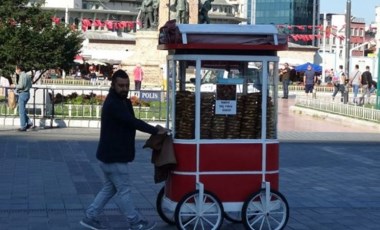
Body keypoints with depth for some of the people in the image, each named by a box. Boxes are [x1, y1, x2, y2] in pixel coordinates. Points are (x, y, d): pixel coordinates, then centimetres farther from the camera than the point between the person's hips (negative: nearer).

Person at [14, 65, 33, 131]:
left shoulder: (22, 76, -14)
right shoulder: (27, 75, 15)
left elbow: (21, 85, -22)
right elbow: (30, 85, 18)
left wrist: (15, 86, -3)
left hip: (23, 94, -10)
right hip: (27, 93, 10)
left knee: (21, 111, -3)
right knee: (22, 110, 17)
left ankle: (23, 126, -1)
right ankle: (29, 123, 10)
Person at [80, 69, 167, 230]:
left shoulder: (121, 101, 12)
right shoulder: (113, 104, -21)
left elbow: (130, 122, 9)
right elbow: (133, 122, -24)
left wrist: (153, 128, -4)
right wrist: (156, 131, -17)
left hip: (112, 155, 10)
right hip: (114, 156, -10)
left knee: (110, 188, 18)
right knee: (124, 190, 1)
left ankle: (90, 217, 23)